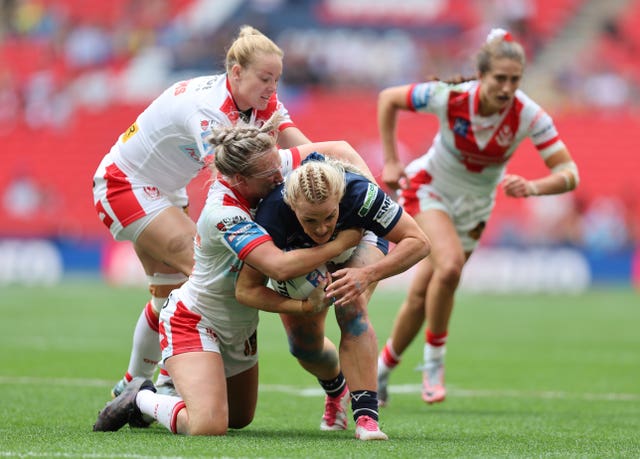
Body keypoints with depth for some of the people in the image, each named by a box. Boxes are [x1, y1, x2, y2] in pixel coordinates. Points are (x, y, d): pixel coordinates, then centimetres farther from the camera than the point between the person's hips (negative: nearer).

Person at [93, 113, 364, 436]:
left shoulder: (272, 164, -12)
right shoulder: (223, 214, -34)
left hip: (239, 329, 9)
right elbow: (280, 267, -43)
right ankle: (142, 400, 2)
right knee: (208, 426, -29)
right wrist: (343, 242, -36)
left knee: (240, 419, 24)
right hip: (194, 322, -9)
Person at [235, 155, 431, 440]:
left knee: (352, 308, -29)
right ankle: (336, 390, 34)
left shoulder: (360, 194, -43)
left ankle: (366, 415, -28)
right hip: (300, 256, 1)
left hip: (360, 239, -1)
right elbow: (245, 289, -33)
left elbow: (419, 242, -34)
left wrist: (368, 275, -48)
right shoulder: (273, 212, -41)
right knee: (304, 346, 0)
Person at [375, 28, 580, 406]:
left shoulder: (529, 116, -26)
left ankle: (384, 367, 29)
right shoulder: (450, 97, -28)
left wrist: (533, 187, -46)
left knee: (422, 295, 5)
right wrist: (390, 161, -11)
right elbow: (388, 99, -11)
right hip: (430, 189, -3)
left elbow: (569, 173, -27)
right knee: (450, 264, -29)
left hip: (474, 205, 3)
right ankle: (434, 361, -10)